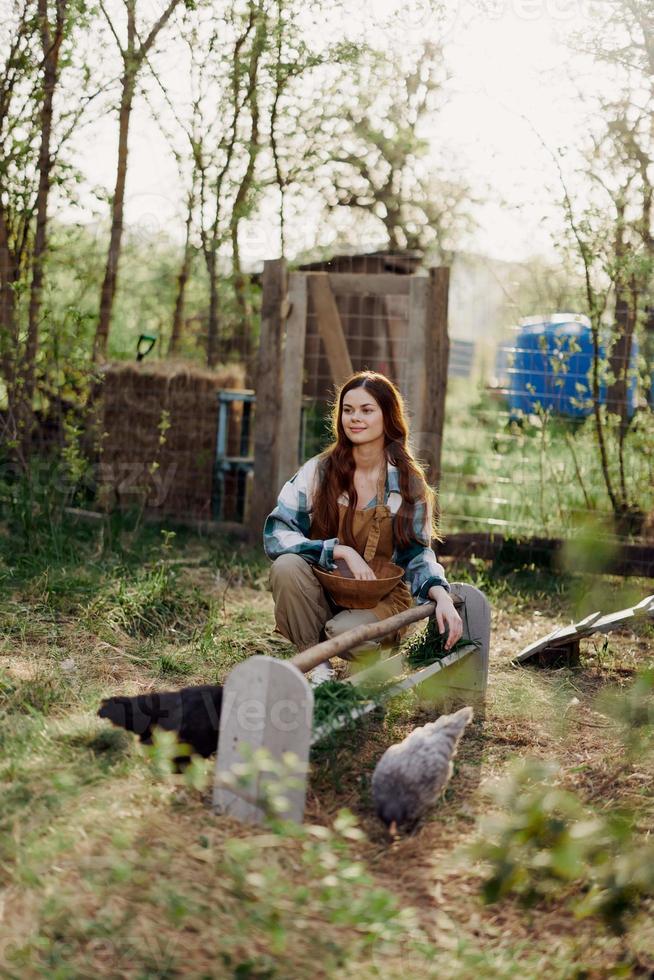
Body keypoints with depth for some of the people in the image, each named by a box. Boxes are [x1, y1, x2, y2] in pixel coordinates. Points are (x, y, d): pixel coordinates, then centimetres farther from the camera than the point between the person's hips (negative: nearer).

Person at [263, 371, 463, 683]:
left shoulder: (408, 483, -2)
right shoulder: (319, 471, -4)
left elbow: (417, 553, 3)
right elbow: (275, 535, -12)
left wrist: (441, 596, -18)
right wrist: (342, 551, -23)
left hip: (382, 598, -1)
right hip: (322, 594, 2)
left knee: (345, 633, -34)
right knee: (286, 566, -30)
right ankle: (318, 668, -15)